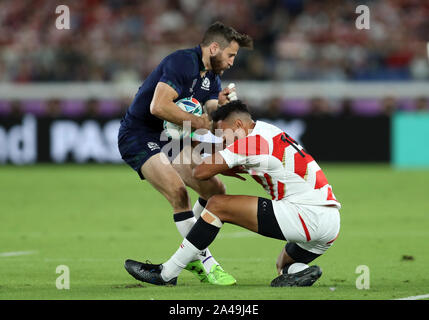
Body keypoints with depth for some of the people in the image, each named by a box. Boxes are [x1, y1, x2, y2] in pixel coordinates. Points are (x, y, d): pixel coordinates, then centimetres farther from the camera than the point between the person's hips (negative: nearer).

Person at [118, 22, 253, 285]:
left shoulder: (212, 76, 9)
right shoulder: (182, 62, -22)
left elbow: (209, 121, 6)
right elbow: (159, 106, -33)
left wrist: (219, 105, -15)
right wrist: (198, 121, -28)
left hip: (170, 139, 10)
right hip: (138, 137, -10)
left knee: (216, 189, 6)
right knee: (178, 191, -26)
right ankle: (206, 263, -20)